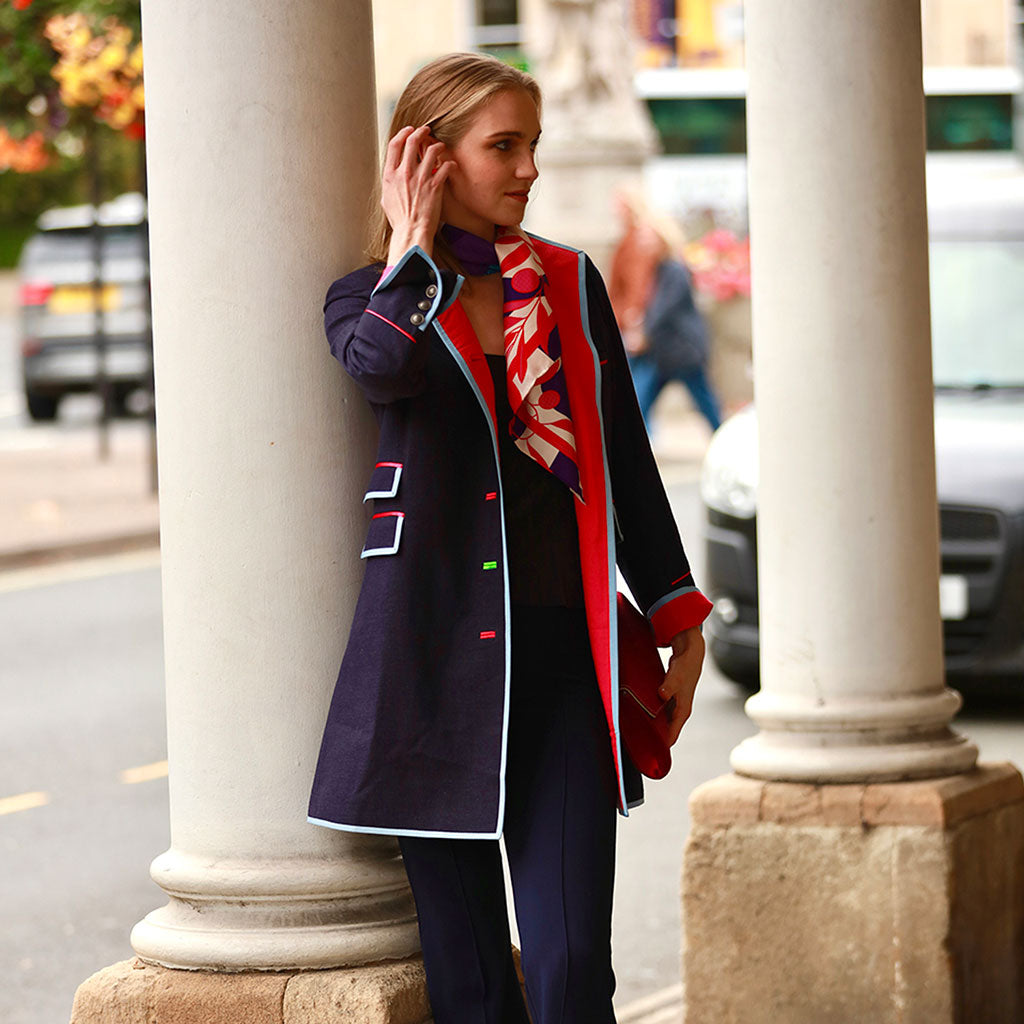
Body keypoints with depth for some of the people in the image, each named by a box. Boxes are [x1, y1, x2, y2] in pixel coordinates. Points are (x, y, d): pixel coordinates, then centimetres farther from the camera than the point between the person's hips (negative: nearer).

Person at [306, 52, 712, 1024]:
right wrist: (414, 247, -6)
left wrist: (678, 620, 12)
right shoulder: (373, 295, 4)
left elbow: (625, 462, 17)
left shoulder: (569, 284, 12)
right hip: (436, 655, -2)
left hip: (563, 653, 2)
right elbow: (383, 367, -22)